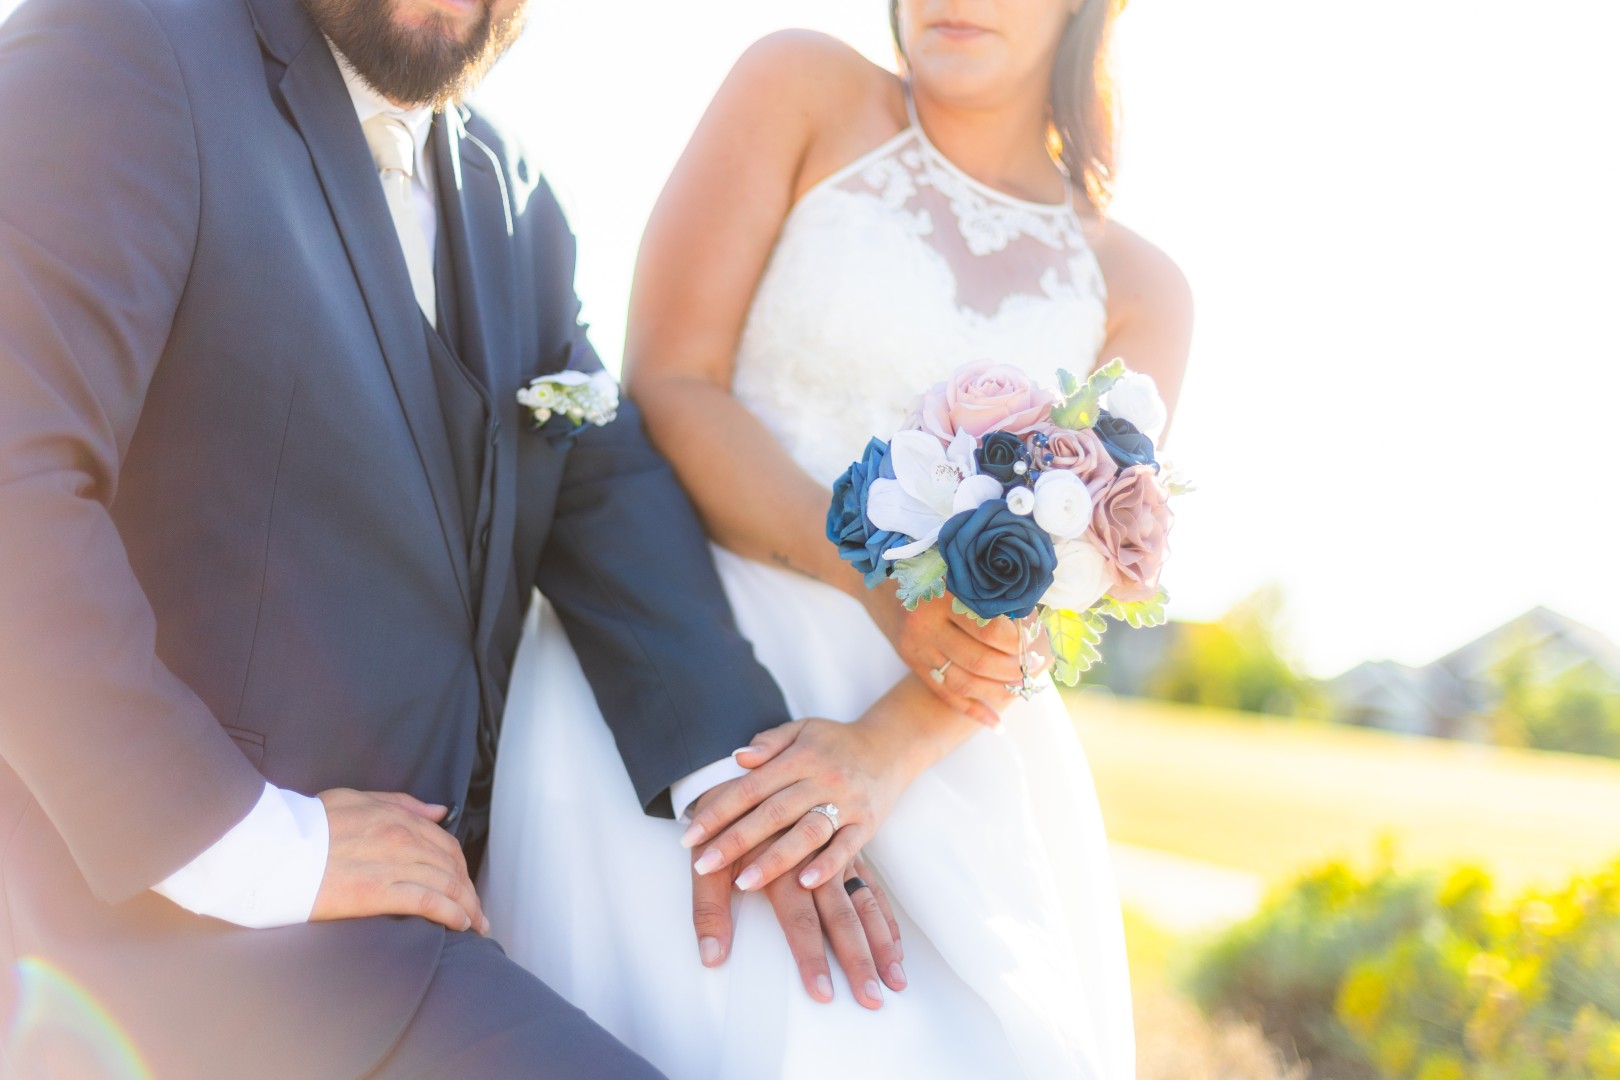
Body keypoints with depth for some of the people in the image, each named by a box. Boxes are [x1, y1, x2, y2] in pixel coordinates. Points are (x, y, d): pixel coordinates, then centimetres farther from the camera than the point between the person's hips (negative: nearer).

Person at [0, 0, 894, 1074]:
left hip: (436, 875, 8)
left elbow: (606, 483, 7)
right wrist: (250, 847, -20)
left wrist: (735, 766, -10)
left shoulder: (514, 200, 13)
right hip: (187, 899, -8)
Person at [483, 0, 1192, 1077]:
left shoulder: (1139, 294, 11)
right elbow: (670, 386, -5)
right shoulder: (801, 88, 4)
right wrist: (878, 579, -20)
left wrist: (885, 749, -21)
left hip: (939, 755, 3)